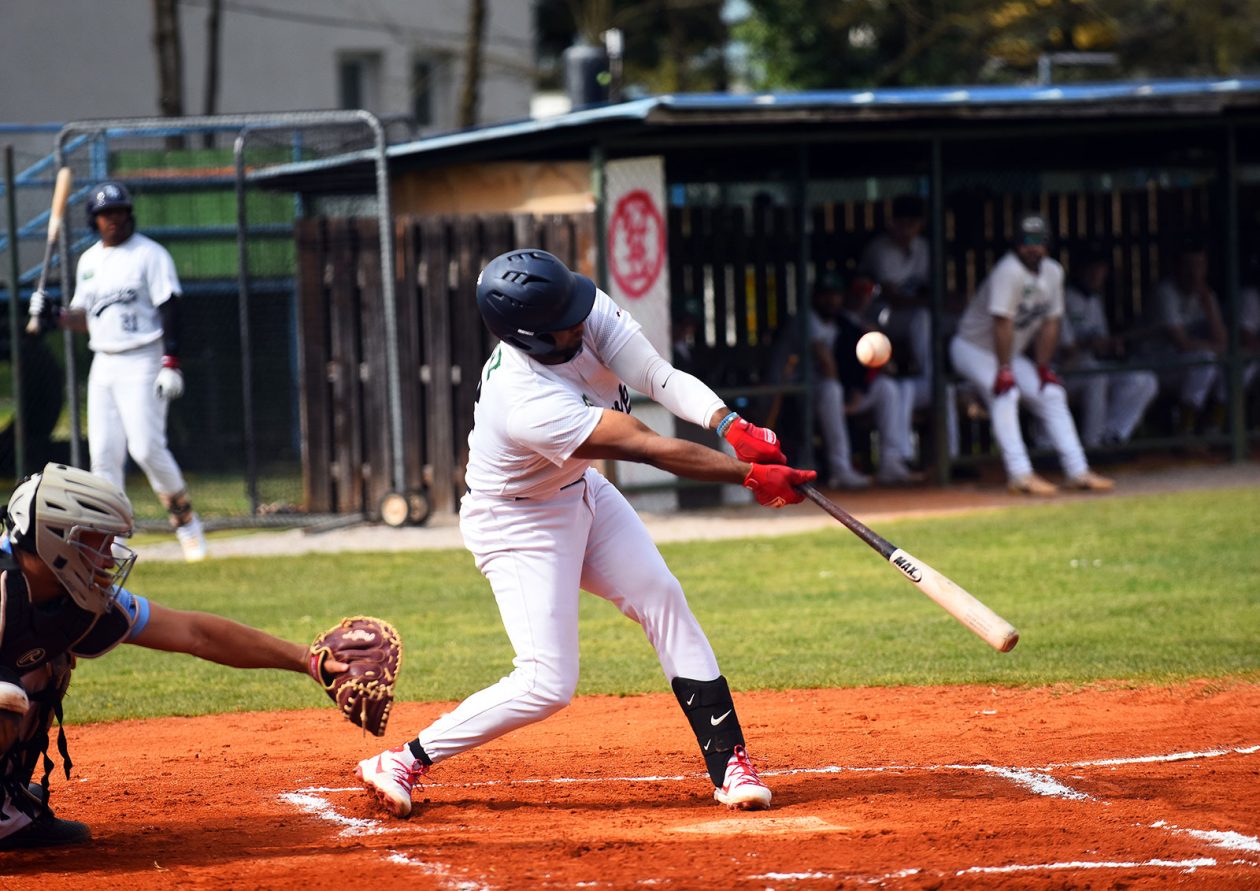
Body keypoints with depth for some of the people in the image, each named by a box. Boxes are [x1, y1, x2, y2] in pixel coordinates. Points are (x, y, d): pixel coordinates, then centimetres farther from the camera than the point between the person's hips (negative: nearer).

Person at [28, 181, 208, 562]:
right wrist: (52, 316, 2)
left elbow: (170, 310, -11)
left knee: (147, 447, -15)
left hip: (142, 363, -6)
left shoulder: (149, 254, -6)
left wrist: (171, 364, -20)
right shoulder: (89, 260, 14)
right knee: (103, 452, 0)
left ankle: (185, 520, 2)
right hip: (103, 365, 6)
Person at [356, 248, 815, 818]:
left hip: (582, 494, 8)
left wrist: (729, 425, -40)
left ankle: (728, 762, 3)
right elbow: (650, 449, -36)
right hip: (519, 526, -8)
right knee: (547, 685, -12)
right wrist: (751, 476, -32)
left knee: (663, 601, -1)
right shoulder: (524, 403, -39)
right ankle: (405, 761, 0)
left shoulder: (589, 313, -20)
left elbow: (660, 378, -23)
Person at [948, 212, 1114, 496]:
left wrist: (1043, 367, -2)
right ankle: (1020, 474, -34)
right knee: (1005, 393, -29)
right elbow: (1003, 323, -30)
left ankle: (1078, 472, -1)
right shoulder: (1009, 271, -26)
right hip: (973, 348, -8)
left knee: (1051, 394, -1)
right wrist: (1004, 371, -31)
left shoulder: (1053, 272, -1)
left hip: (1011, 353, 8)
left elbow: (1050, 323, 3)